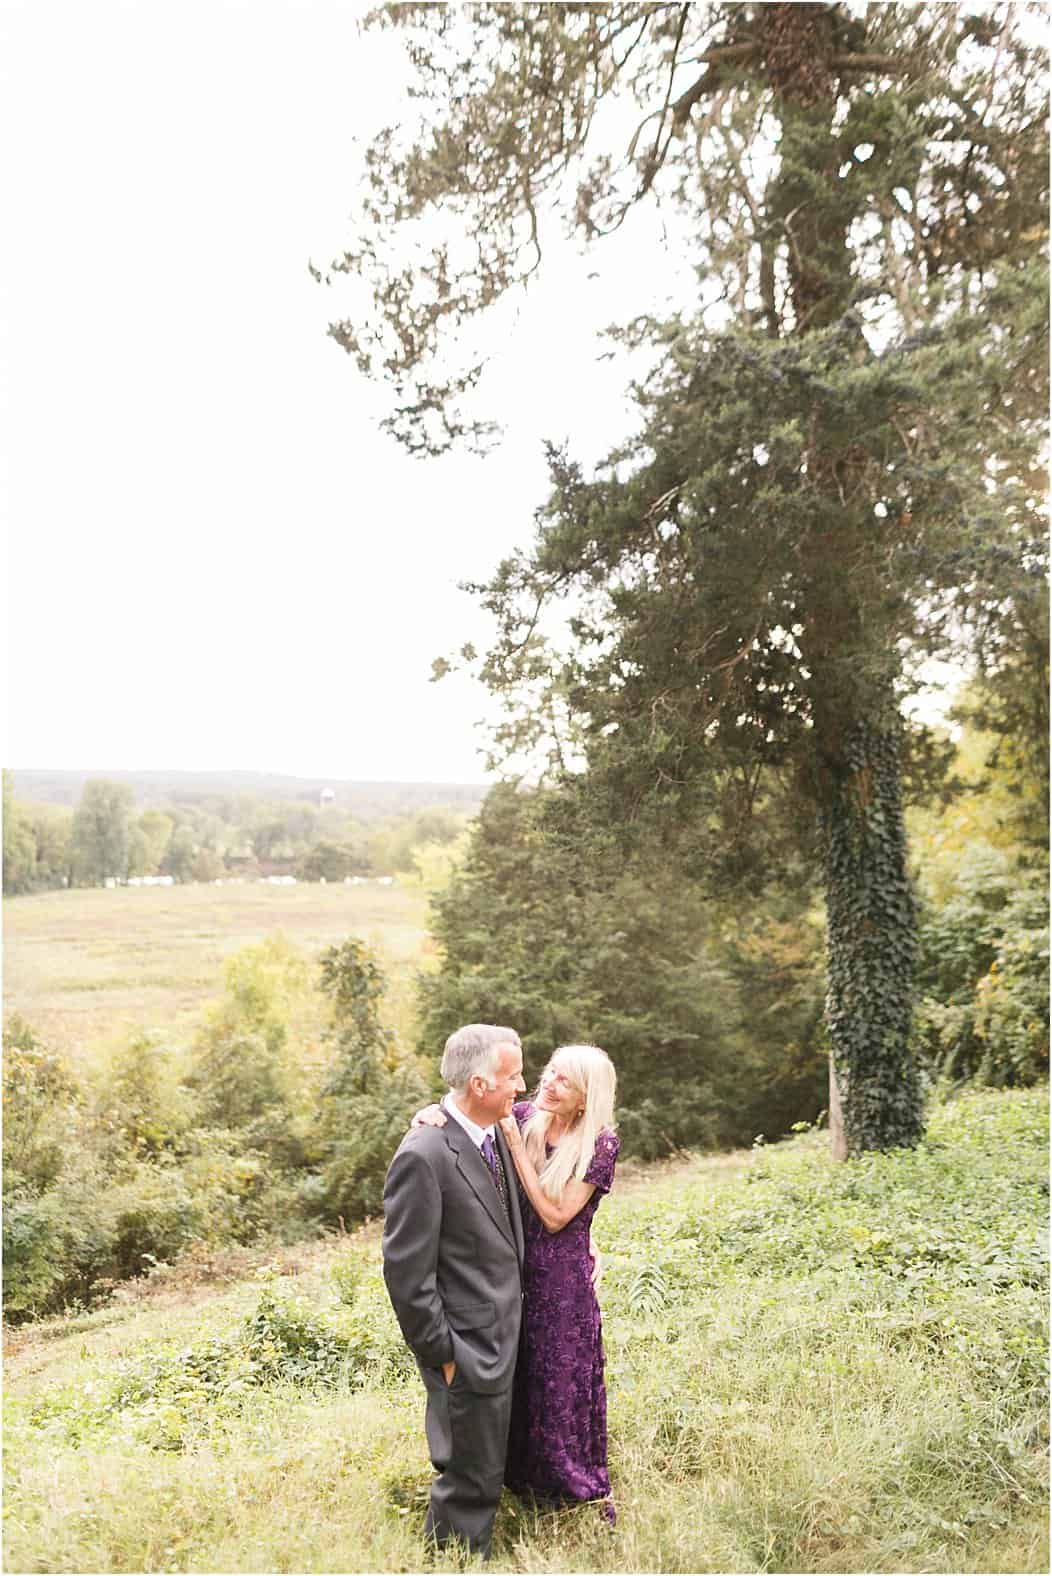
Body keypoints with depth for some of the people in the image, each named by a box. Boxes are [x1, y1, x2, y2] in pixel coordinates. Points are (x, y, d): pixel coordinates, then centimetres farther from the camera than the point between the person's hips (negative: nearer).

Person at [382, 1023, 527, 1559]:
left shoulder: (496, 1131, 1)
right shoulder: (423, 1156, -25)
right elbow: (406, 1272, -21)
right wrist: (441, 1354, -14)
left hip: (504, 1334, 8)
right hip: (469, 1348, -8)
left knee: (486, 1465, 24)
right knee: (471, 1477, 7)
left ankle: (466, 1550, 43)